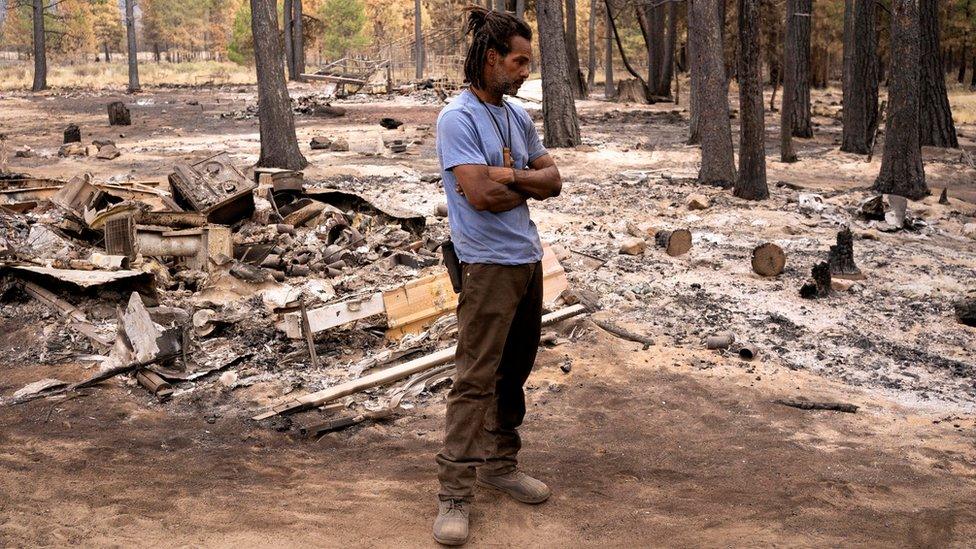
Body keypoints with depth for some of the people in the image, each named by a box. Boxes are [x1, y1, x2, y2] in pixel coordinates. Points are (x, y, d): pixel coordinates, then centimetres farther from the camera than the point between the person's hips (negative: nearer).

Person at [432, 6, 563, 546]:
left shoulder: (517, 116, 12)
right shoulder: (457, 119, -12)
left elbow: (552, 179, 8)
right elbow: (480, 194, -21)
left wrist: (509, 176, -11)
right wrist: (527, 186, -3)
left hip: (529, 259, 8)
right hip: (488, 264, -8)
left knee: (514, 372, 15)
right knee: (476, 378, -8)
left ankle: (499, 463, 29)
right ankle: (454, 493, -4)